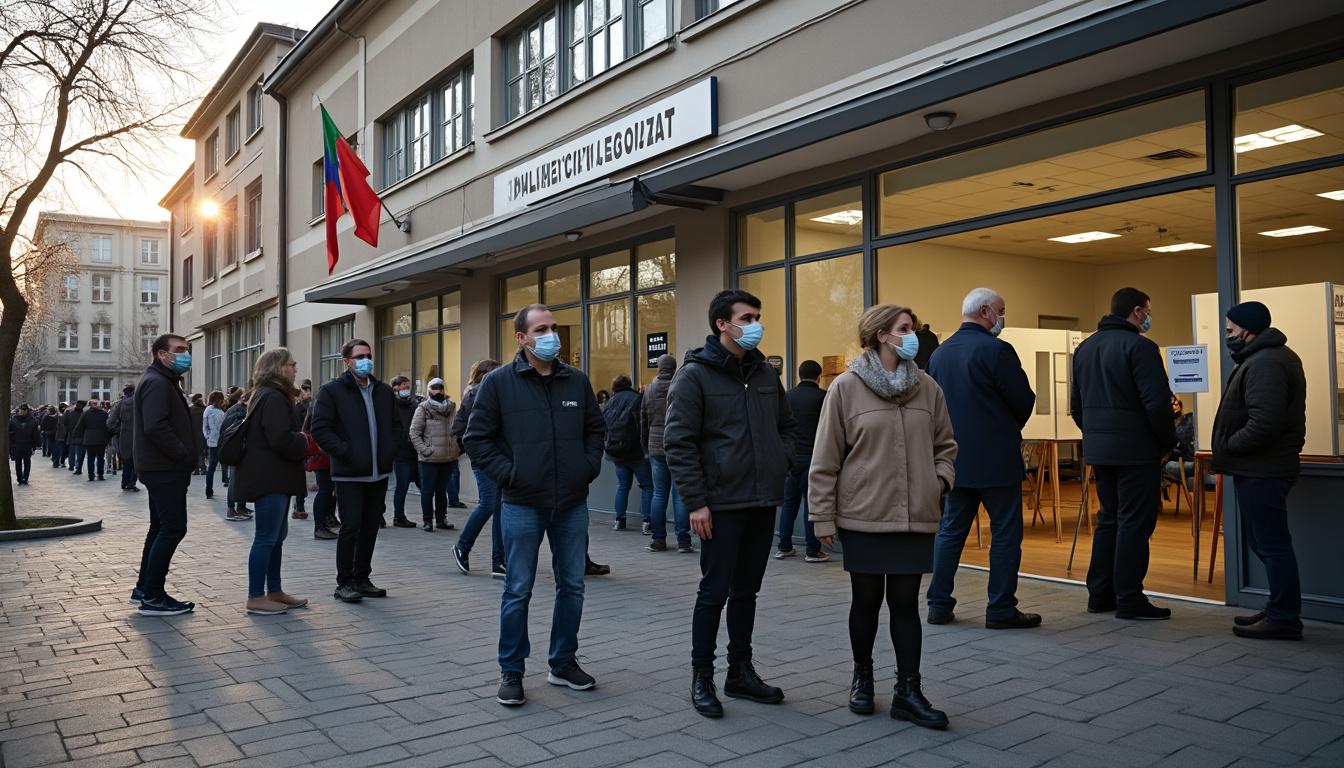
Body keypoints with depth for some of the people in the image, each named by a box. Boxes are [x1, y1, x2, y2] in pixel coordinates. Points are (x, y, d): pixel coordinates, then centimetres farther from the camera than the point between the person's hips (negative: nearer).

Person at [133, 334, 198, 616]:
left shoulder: (163, 381, 19)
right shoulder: (157, 382, -14)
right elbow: (155, 427, -27)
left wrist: (185, 456, 13)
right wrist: (185, 455, -20)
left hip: (161, 468, 11)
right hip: (166, 469, -11)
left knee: (160, 527, 17)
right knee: (173, 528, -9)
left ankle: (145, 588, 25)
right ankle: (152, 598, -4)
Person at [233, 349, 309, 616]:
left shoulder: (266, 395, 18)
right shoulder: (274, 398, -17)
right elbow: (281, 439, -25)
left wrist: (299, 441, 9)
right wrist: (303, 443, -7)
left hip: (272, 478, 11)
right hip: (270, 480, -11)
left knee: (277, 536, 16)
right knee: (267, 538, -4)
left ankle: (274, 591, 24)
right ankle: (255, 598, 3)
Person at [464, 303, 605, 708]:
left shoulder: (577, 381, 7)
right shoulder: (499, 382, -4)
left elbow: (595, 429, 18)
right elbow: (477, 438, -2)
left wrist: (589, 466, 5)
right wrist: (508, 474, -10)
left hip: (572, 505, 4)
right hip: (522, 506, -4)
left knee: (572, 587, 11)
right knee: (518, 592, 4)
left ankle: (563, 663, 27)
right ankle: (511, 671, 18)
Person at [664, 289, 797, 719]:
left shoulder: (765, 373, 12)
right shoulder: (695, 375, -7)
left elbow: (788, 426, 23)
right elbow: (678, 442, -11)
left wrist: (780, 463, 5)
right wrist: (696, 502, -15)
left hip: (763, 503, 6)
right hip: (721, 505, -6)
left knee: (747, 590, 14)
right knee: (715, 592, 1)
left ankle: (740, 672, 26)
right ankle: (702, 678, 15)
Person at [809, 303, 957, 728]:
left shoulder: (927, 387, 5)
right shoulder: (846, 387, -6)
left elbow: (944, 445, 16)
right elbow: (825, 459, -5)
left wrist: (942, 478, -3)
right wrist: (824, 517, -6)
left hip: (915, 517, 3)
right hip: (864, 516, -2)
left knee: (905, 603, 6)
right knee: (866, 601, 11)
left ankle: (908, 691, 15)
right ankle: (862, 676, 30)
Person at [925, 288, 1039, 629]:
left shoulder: (939, 353, 8)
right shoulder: (996, 350, -13)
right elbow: (1024, 401, -9)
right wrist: (1012, 428, 10)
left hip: (955, 457, 7)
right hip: (995, 457, -6)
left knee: (950, 530, 12)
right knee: (1005, 534, 3)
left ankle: (939, 604, 14)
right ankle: (1001, 610, 7)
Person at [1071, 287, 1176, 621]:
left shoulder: (1085, 347, 13)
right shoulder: (1139, 347, -12)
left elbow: (1075, 404, 17)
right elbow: (1157, 402, -19)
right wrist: (1168, 441, -5)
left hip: (1097, 448, 8)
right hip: (1135, 449, -8)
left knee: (1109, 518, 15)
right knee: (1135, 522, -1)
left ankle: (1099, 594, 18)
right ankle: (1129, 600, 3)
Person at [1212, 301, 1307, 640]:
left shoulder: (1266, 364, -18)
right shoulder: (1265, 357, 17)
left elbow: (1264, 422, -28)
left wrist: (1228, 446, -14)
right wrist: (1230, 449, 11)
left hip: (1261, 471, -11)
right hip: (1259, 468, 11)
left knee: (1270, 542, -4)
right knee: (1263, 540, 17)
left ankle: (1284, 618, 3)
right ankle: (1280, 609, 27)